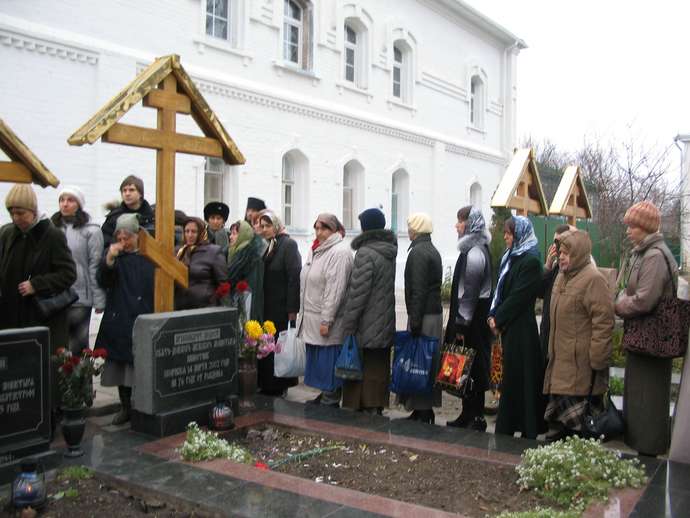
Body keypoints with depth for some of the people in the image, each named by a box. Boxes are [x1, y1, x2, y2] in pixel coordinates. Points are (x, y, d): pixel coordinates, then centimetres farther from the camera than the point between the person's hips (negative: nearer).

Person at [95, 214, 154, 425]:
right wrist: (110, 259, -23)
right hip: (119, 319, 2)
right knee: (120, 364, 6)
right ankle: (125, 406, 18)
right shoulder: (115, 256, 6)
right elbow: (103, 281, -7)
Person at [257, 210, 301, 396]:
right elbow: (264, 278, 14)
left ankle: (280, 385, 13)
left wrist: (292, 309, -18)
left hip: (282, 306, -7)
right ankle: (268, 384, 18)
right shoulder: (270, 246, 14)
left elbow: (294, 277, -15)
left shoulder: (288, 244, -9)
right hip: (269, 306, 7)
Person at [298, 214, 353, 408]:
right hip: (311, 319, 9)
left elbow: (335, 290, -21)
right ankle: (324, 396, 30)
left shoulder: (339, 252, -15)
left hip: (327, 321, -9)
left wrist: (326, 320, -22)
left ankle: (330, 401, 8)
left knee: (328, 364, -3)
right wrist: (304, 314, 19)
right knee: (316, 362, 17)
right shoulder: (315, 250, 15)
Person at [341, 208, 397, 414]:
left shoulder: (365, 253, -17)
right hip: (385, 326, 8)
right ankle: (377, 408, 24)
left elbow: (358, 293, -19)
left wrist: (348, 326, -13)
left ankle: (365, 407, 5)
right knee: (379, 370, 15)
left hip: (366, 328, -8)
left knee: (361, 371, 1)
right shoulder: (389, 252, 9)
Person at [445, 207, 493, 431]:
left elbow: (469, 293, -19)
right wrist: (459, 323, 19)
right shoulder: (474, 249, 15)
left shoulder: (474, 253, -16)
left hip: (473, 320, -10)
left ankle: (476, 418, 6)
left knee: (473, 369, -2)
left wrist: (461, 325, -16)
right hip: (475, 318, 10)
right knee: (466, 370, 15)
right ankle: (467, 416, 23)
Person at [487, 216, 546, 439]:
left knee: (518, 377, -3)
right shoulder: (509, 257, 13)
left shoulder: (530, 261, -13)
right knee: (509, 377, 13)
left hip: (521, 330, -8)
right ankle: (505, 429, 22)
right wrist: (493, 315, 2)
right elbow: (500, 289, 14)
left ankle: (527, 429, 6)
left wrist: (498, 319, -11)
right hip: (508, 328, 8)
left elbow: (518, 297, -16)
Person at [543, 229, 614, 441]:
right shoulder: (561, 276, 13)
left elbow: (603, 321, -19)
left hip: (581, 358, -9)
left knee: (579, 397, -2)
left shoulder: (593, 279, -16)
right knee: (560, 393, 16)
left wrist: (597, 358, -19)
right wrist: (552, 348, 20)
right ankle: (562, 428, 30)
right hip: (561, 354, 9)